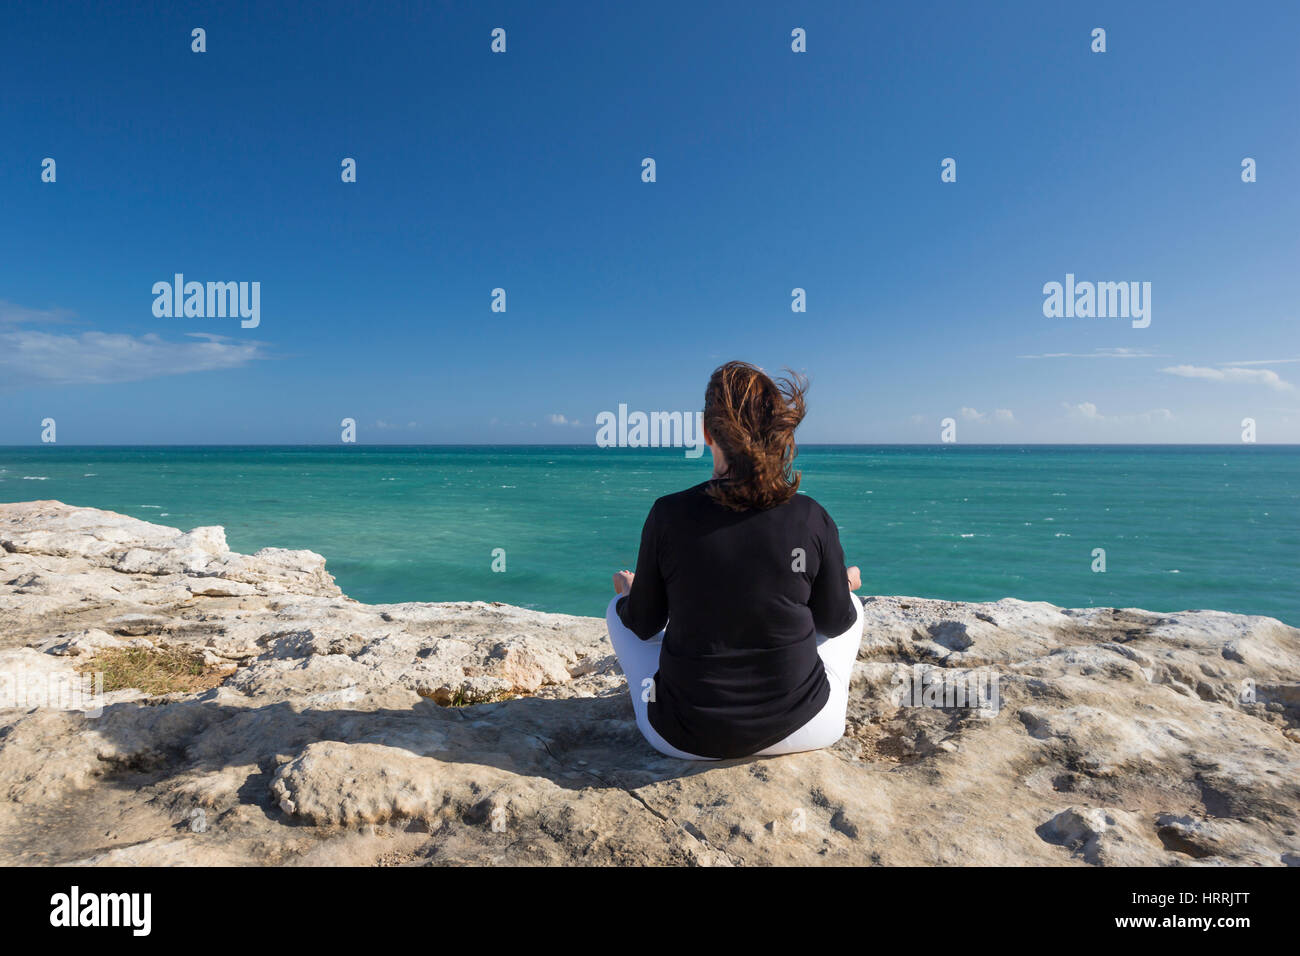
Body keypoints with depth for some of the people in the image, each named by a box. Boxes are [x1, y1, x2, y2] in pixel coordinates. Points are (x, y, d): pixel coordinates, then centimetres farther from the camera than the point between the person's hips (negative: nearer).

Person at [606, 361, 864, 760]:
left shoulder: (668, 515, -16)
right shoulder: (811, 518, -13)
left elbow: (643, 624, -2)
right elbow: (835, 621, 2)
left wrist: (629, 592, 22)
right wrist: (844, 583, 26)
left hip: (686, 739, 0)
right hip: (801, 729, 1)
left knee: (619, 608, 27)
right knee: (851, 606, 28)